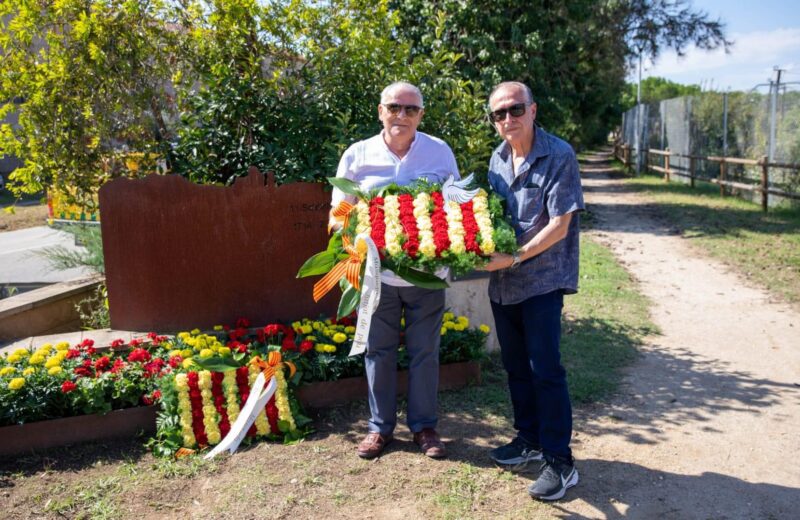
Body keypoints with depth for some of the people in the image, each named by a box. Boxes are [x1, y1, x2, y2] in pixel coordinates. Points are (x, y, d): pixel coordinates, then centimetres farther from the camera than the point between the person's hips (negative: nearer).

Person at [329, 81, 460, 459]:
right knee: (378, 351, 11)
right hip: (377, 272, 0)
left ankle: (424, 425, 28)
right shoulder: (357, 155, -2)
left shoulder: (440, 152, -1)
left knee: (425, 352, 11)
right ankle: (380, 425, 28)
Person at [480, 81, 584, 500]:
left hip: (543, 280, -6)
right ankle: (529, 439, 32)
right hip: (503, 282, 7)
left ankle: (560, 462, 9)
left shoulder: (559, 156, -12)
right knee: (515, 366, 15)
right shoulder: (497, 158, 8)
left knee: (545, 369, -4)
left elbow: (559, 225, -16)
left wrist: (514, 257, -21)